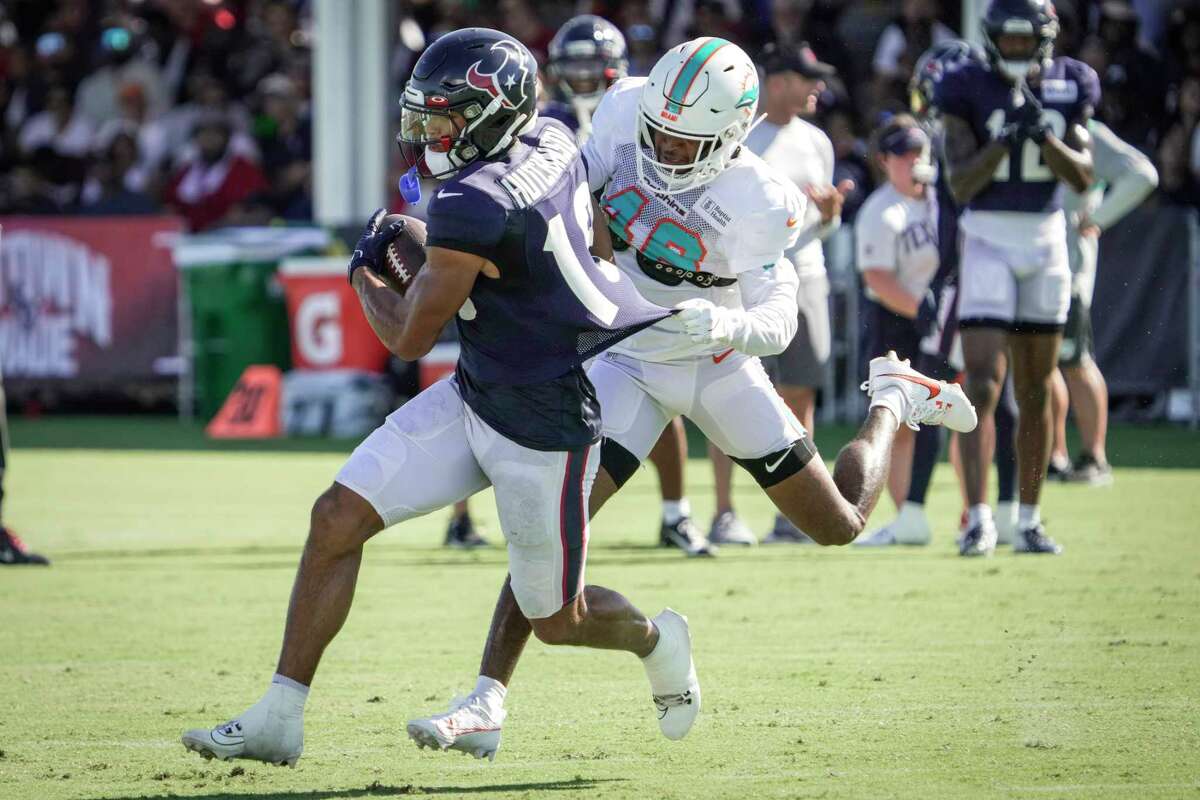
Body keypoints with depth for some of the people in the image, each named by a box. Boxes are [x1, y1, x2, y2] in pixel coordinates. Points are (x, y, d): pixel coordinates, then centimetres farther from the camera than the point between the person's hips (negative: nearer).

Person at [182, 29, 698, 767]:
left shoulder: (471, 207, -28)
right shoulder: (553, 141, -3)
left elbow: (410, 338, -15)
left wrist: (365, 270, 5)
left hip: (541, 429, -9)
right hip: (475, 397, 9)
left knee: (557, 620, 8)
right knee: (338, 518, -1)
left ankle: (657, 642, 41)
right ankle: (280, 718, 2)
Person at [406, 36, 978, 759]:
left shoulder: (757, 203, -26)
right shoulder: (625, 113, -17)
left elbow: (778, 321, -21)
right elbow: (569, 193, 3)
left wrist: (723, 324, -41)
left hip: (719, 366, -2)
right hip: (631, 366, 2)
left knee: (842, 526, 9)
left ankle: (892, 403, 39)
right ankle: (487, 703, -15)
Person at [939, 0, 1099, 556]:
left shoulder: (1069, 87, 3)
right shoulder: (969, 90, -6)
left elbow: (1083, 176, -4)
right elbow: (961, 184, -11)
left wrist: (1042, 132, -19)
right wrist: (1005, 137, -24)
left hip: (1046, 239, 4)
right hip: (988, 239, -4)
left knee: (1036, 391, 9)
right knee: (981, 385, -13)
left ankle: (1028, 521, 16)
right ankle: (978, 519, -16)